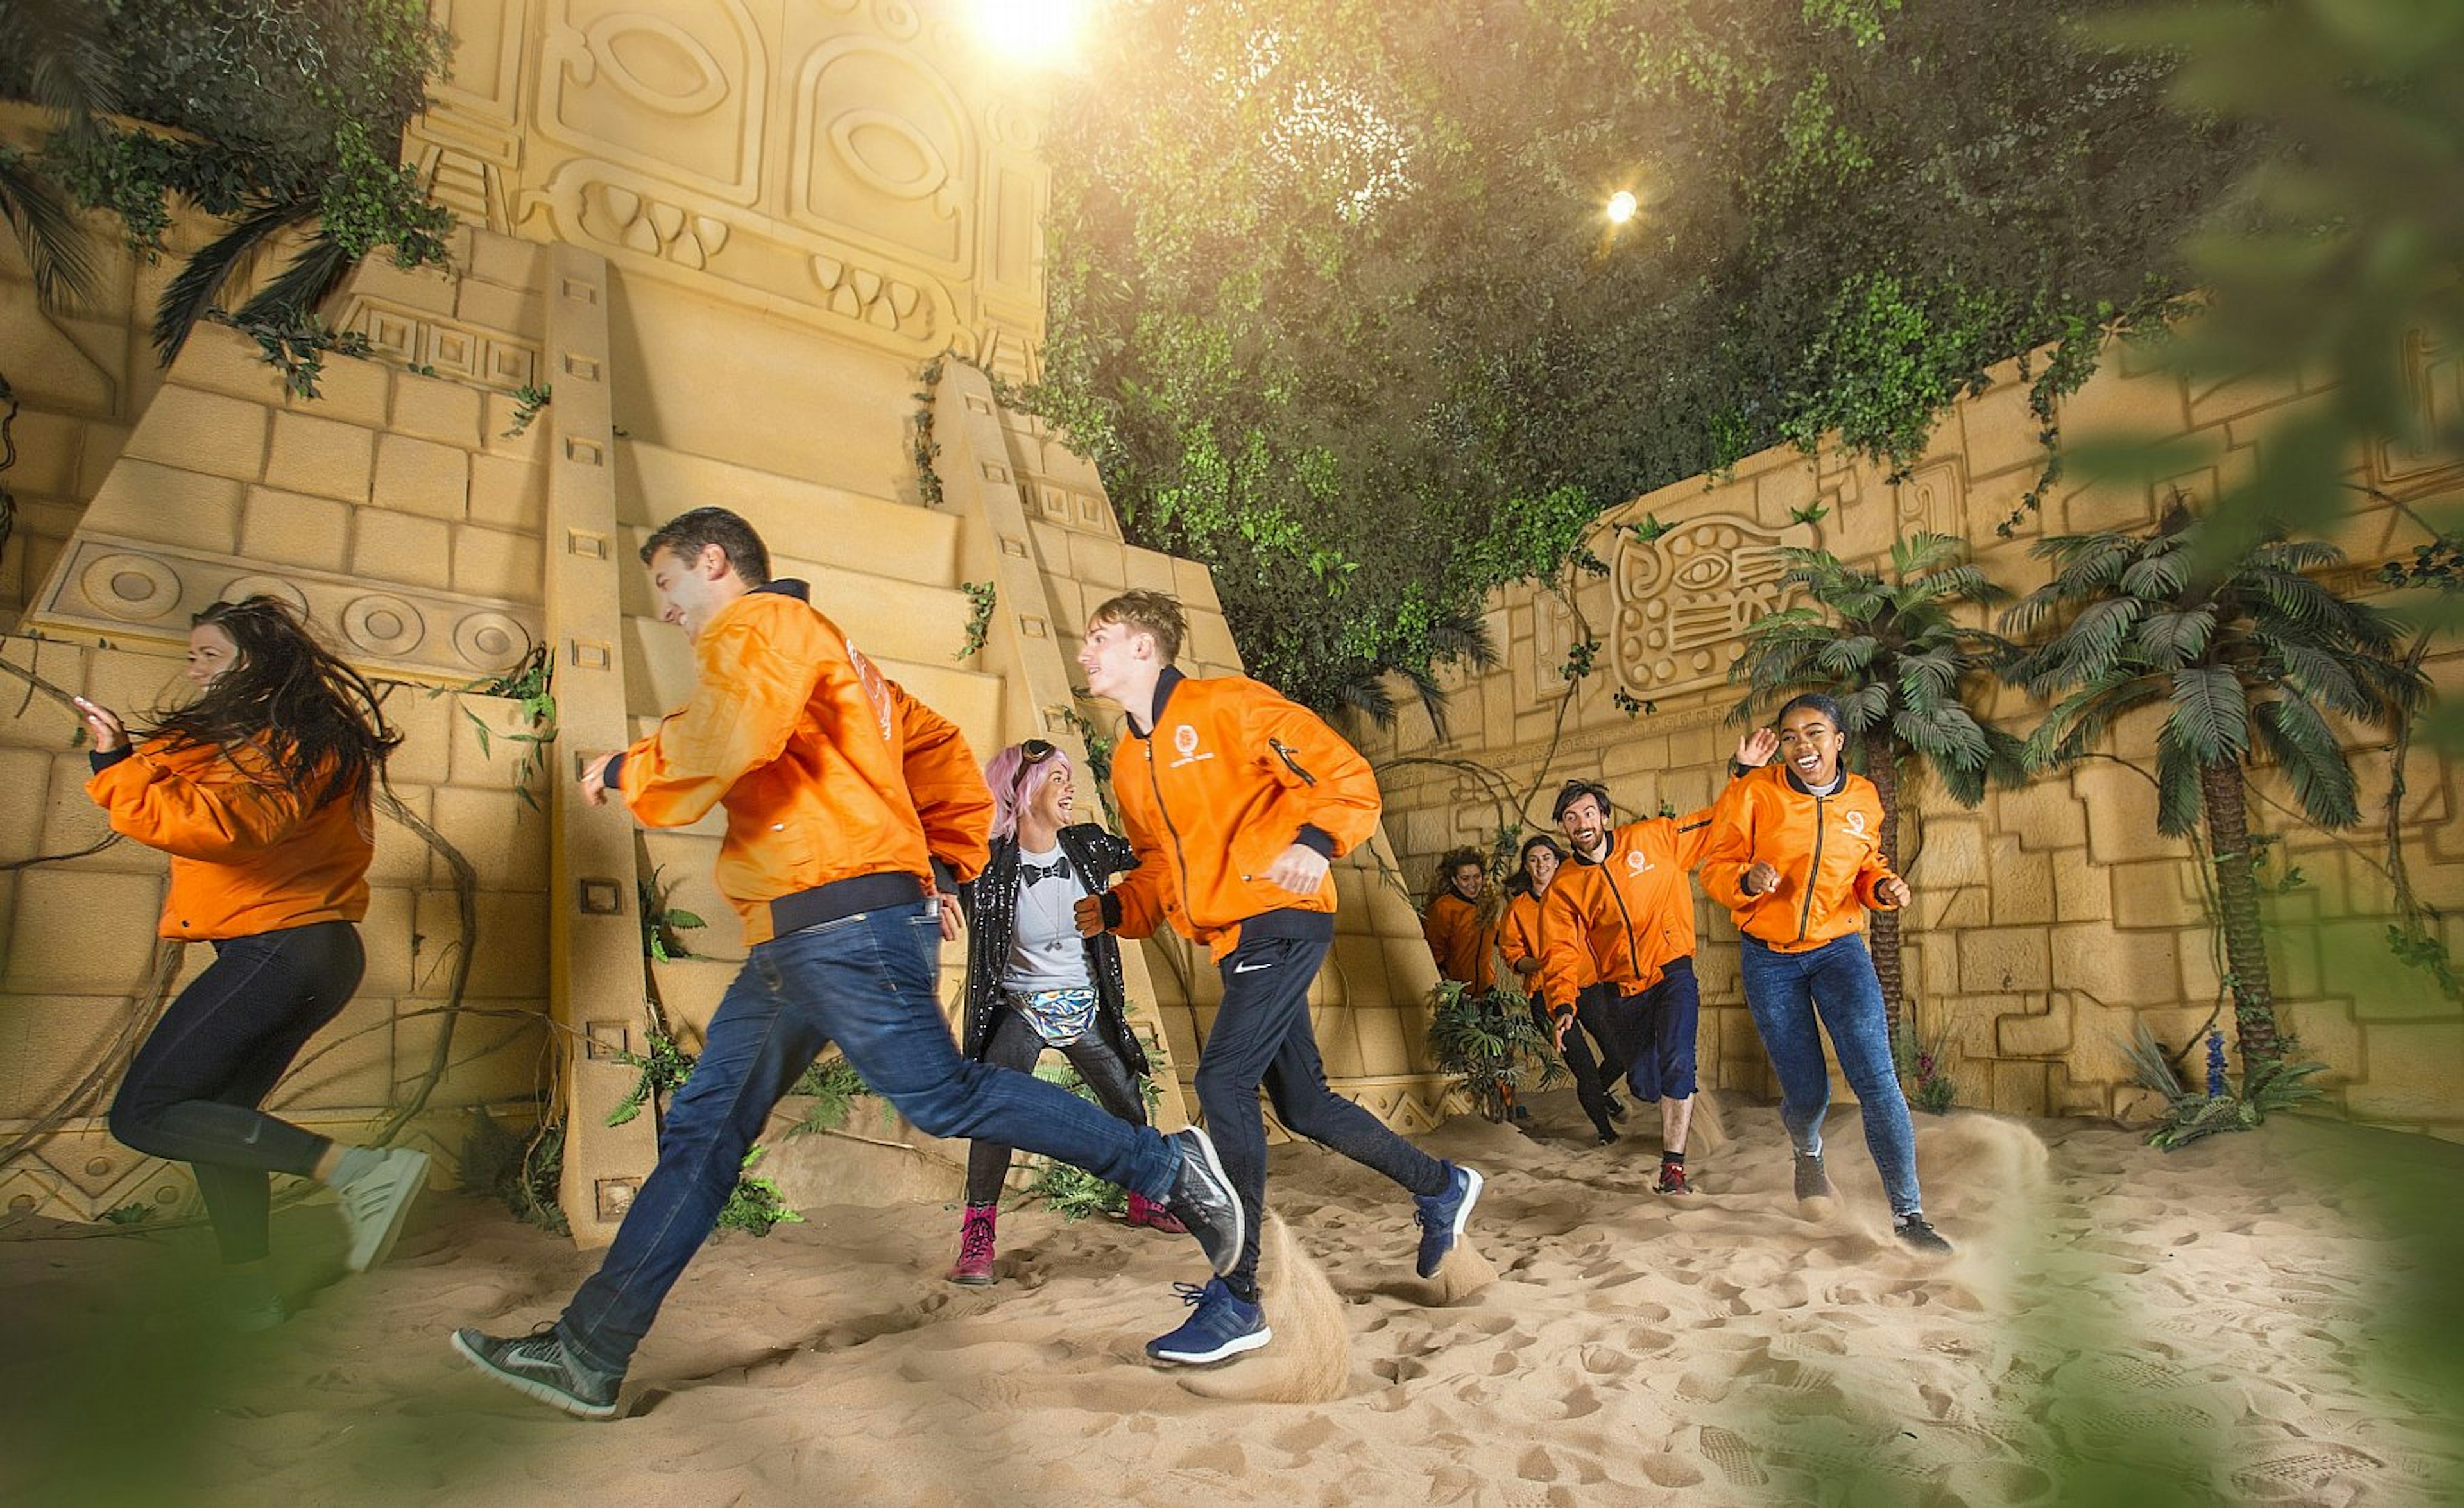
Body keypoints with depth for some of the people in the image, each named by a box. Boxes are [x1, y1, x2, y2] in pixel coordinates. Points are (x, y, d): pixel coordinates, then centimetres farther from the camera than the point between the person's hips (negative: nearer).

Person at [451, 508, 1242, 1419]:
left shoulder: (761, 623, -2)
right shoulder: (827, 656, 28)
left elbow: (730, 734, -24)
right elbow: (943, 754, 27)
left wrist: (628, 772, -7)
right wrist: (941, 867, 20)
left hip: (845, 923, -11)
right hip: (799, 944, 11)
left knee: (944, 1097, -11)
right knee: (704, 1128, 10)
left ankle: (1165, 1166, -1)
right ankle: (589, 1352, 16)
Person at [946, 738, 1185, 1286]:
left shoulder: (1087, 846, -6)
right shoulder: (987, 864, -19)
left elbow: (1149, 856, 7)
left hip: (1086, 1008, 4)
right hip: (1019, 1010, -4)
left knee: (1128, 1104, 11)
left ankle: (1144, 1198, 36)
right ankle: (978, 1234, -6)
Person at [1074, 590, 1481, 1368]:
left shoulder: (1225, 704, -9)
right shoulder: (1128, 762, 14)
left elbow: (1346, 776, -13)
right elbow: (1159, 868, 19)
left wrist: (1315, 840, -32)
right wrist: (1112, 910, -1)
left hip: (1283, 922, -9)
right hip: (1234, 942, 9)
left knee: (1223, 1081, -17)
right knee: (1303, 1105, 13)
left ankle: (1237, 1300, -7)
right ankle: (1442, 1188, 34)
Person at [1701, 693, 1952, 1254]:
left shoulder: (1863, 798, 1)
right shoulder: (1754, 793, -9)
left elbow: (1868, 865, 16)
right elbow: (1715, 868, -7)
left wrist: (1884, 886, -5)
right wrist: (1748, 881, -28)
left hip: (1839, 949, 2)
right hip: (1770, 959, -1)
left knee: (1876, 1077, -14)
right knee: (1806, 1092, 5)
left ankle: (1908, 1214, -2)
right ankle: (1808, 1153, 43)